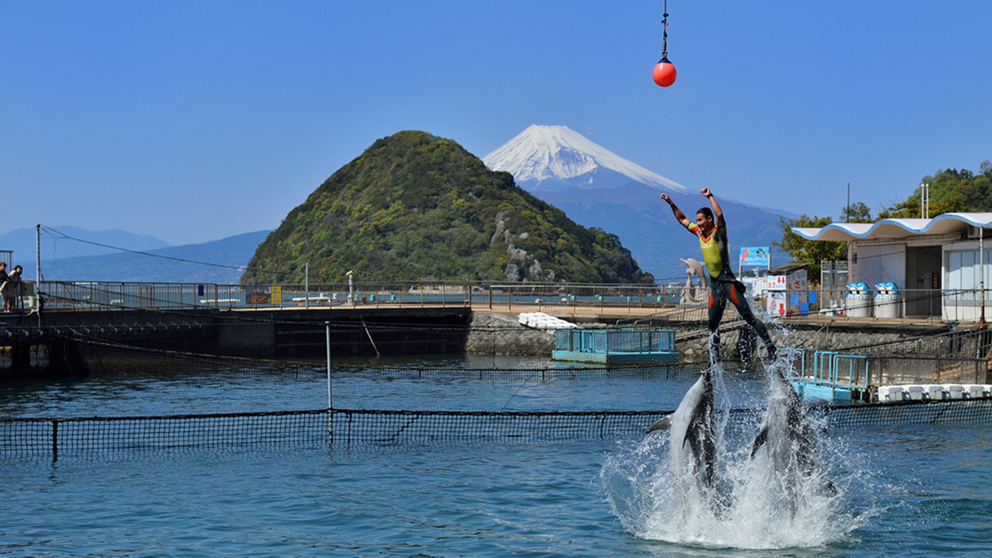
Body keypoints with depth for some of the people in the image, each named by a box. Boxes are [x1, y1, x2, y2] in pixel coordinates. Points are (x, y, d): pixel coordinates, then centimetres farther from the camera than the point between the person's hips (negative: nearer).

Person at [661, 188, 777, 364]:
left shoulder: (718, 231, -8)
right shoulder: (700, 233, 11)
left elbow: (719, 214, -28)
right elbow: (682, 219, 23)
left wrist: (710, 196, -23)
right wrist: (670, 203, 19)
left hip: (727, 281, -8)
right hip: (714, 284, 8)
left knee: (749, 318, -9)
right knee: (713, 324, 9)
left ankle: (770, 347, -6)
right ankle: (714, 360, 15)